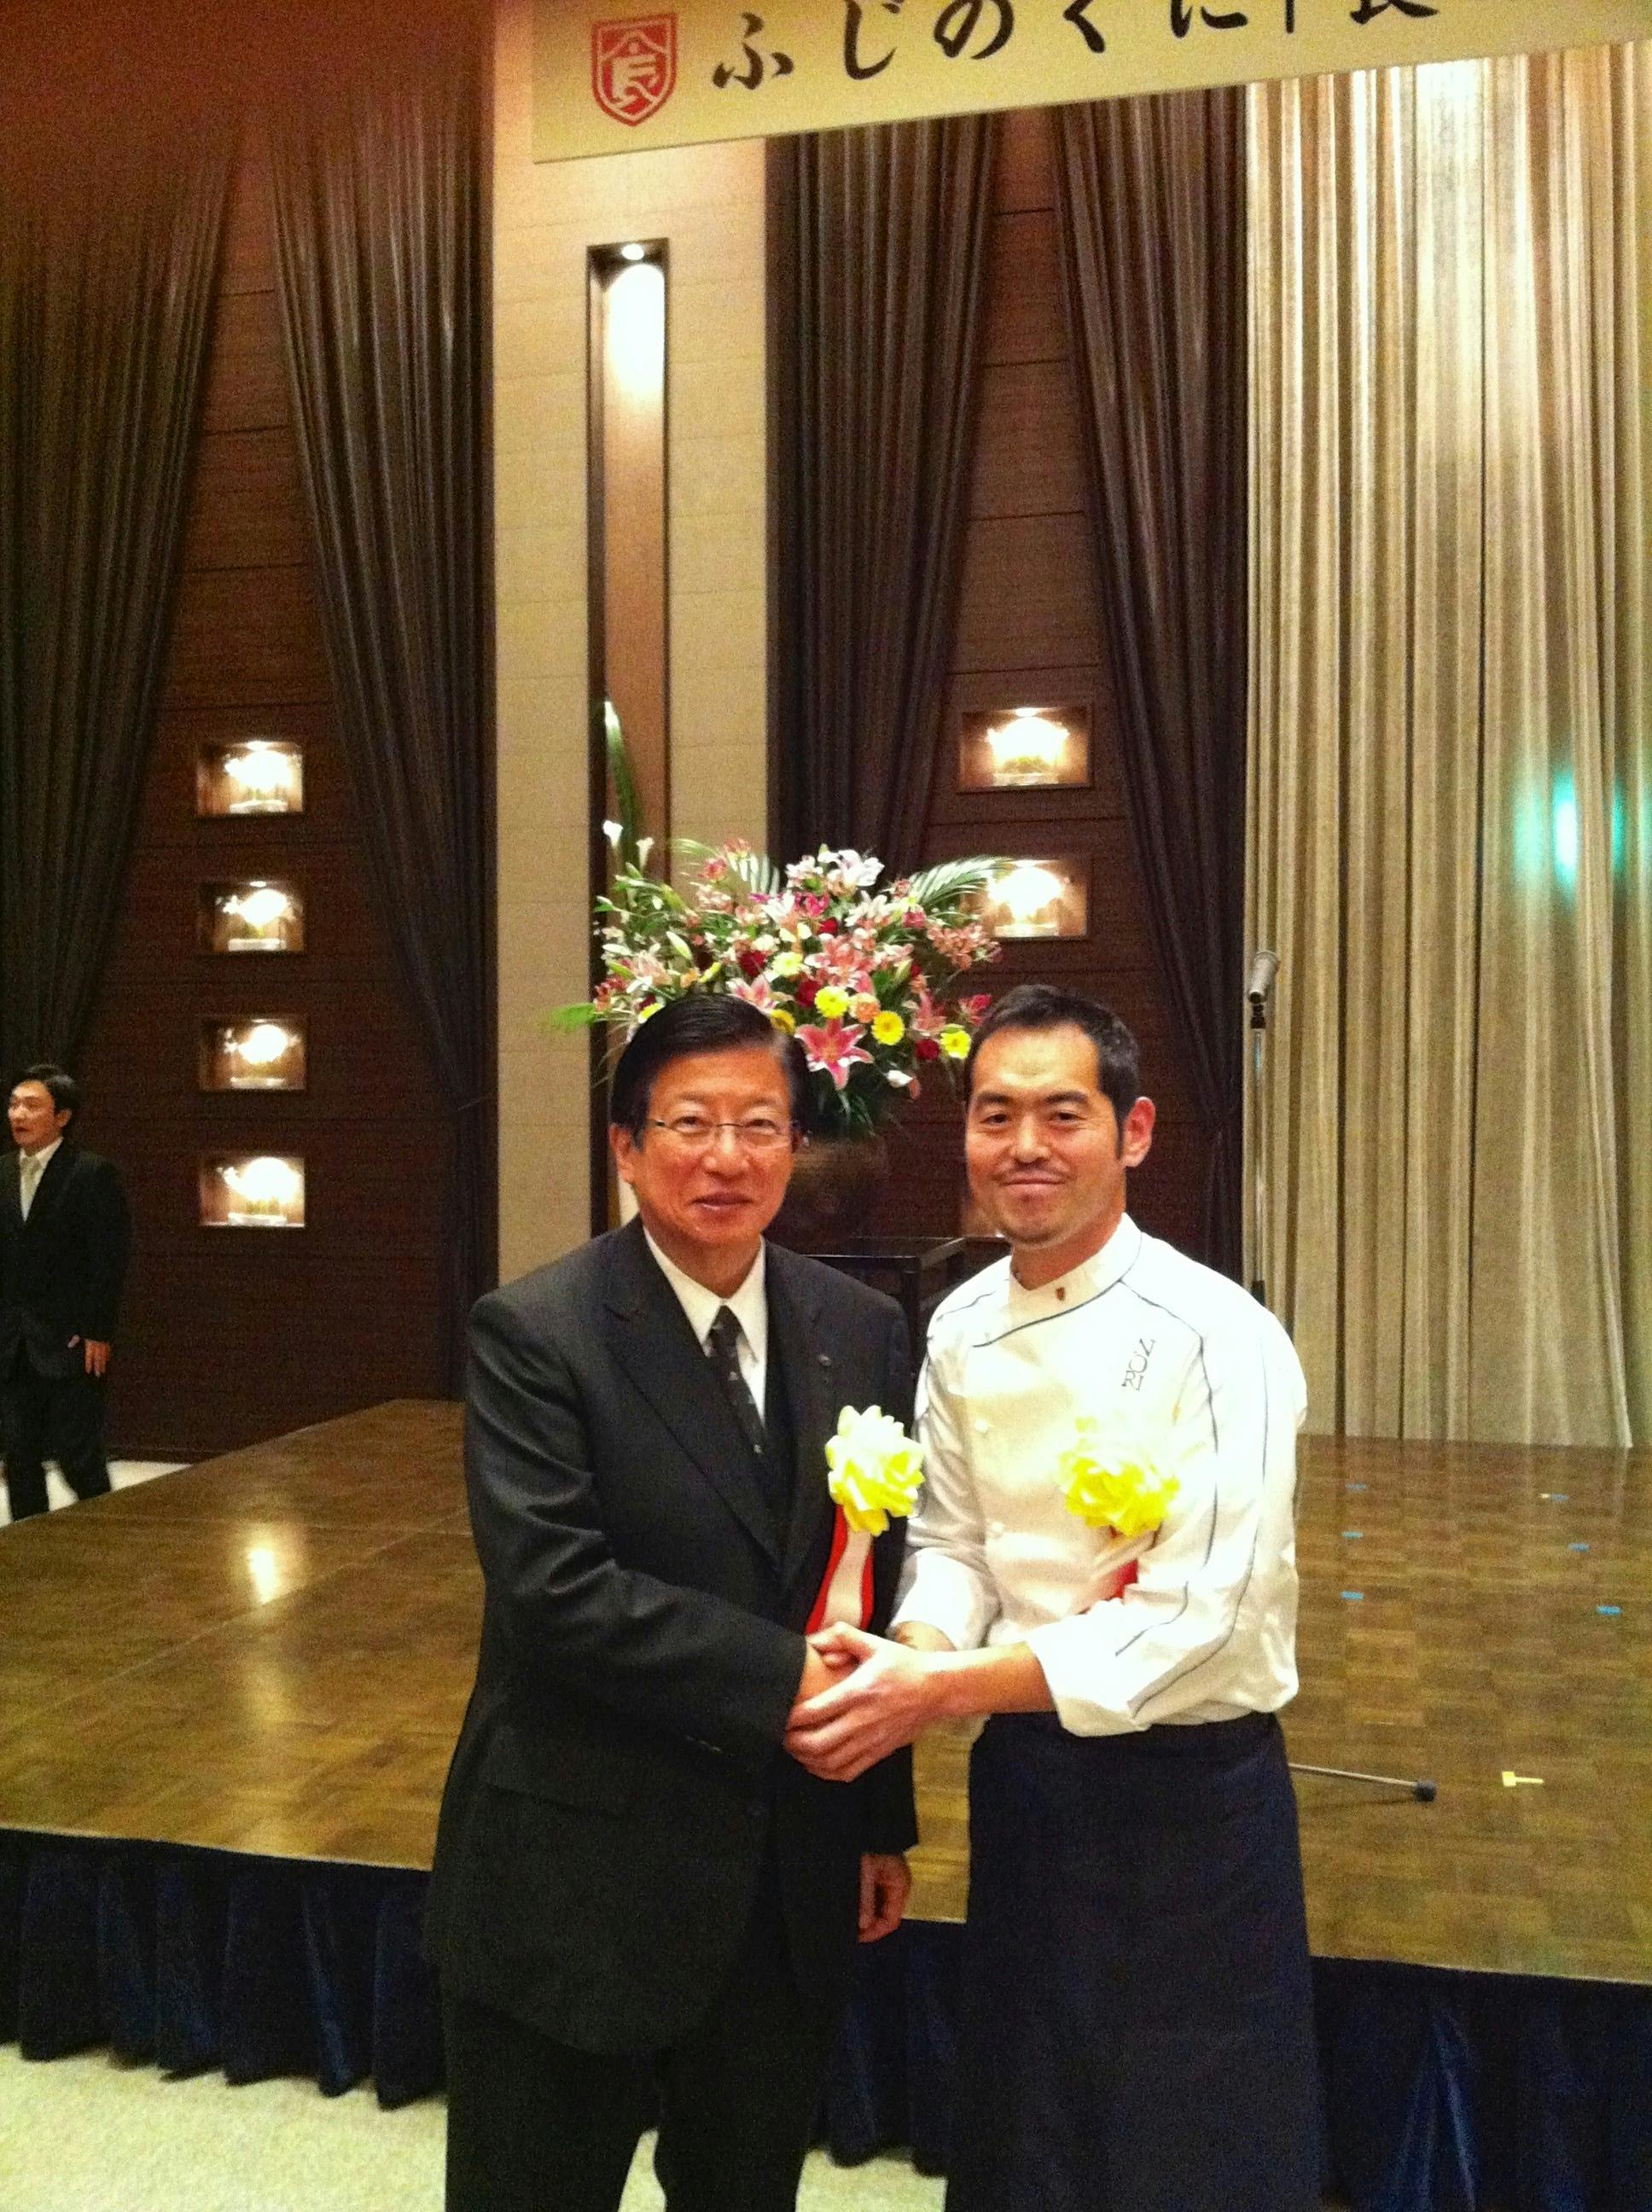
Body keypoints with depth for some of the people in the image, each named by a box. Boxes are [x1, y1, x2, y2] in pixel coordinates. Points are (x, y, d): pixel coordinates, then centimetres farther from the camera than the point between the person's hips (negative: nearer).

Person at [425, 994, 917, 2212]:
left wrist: (885, 1823, 10)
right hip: (579, 1877, -4)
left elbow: (883, 1587, 7)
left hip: (796, 1884, 4)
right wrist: (780, 1678, -21)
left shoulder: (864, 1332, 1)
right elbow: (551, 1588, -22)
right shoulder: (534, 1332, -13)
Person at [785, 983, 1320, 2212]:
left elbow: (1199, 1618, -24)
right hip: (1024, 1775, 6)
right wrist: (909, 1651, -19)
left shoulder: (1217, 1338, -20)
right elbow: (952, 1542, 4)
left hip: (1186, 1795, -5)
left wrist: (941, 1689, -29)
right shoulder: (963, 1328, 0)